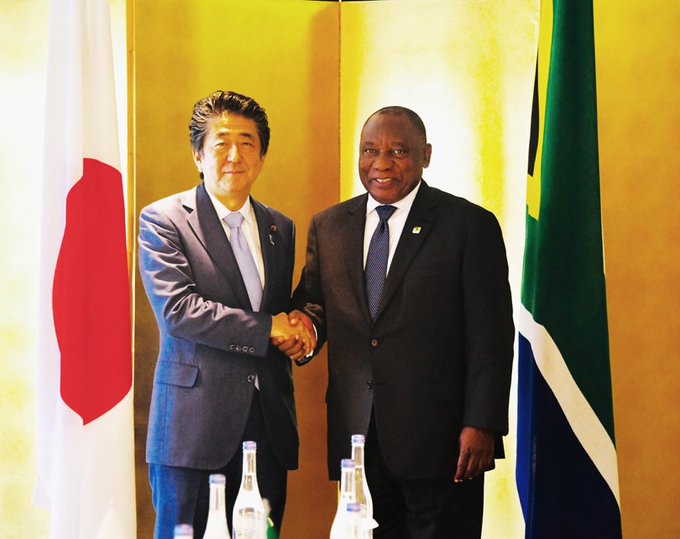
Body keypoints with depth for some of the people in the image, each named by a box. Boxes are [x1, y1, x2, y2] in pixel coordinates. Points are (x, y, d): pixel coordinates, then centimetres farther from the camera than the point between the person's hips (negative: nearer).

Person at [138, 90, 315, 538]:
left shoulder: (280, 228, 17)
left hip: (268, 427, 5)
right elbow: (177, 309, -13)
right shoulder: (163, 220, -1)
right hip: (194, 424, -5)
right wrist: (266, 328, -12)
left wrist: (299, 331, 0)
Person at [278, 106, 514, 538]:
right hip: (356, 436, 4)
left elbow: (491, 338, -5)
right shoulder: (328, 227, 12)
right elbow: (314, 304, 16)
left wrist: (482, 425, -12)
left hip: (439, 438, -4)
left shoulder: (471, 225, -2)